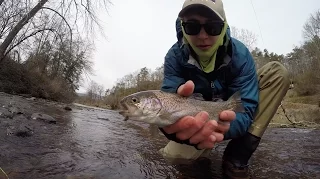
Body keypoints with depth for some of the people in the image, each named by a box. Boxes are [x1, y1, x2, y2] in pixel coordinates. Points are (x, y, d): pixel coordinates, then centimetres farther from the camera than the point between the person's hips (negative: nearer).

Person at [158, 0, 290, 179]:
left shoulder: (240, 54, -23)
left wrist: (223, 125, -54)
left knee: (277, 72, -20)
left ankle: (237, 156, -22)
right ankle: (203, 144, 8)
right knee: (173, 155, -30)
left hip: (231, 114, 2)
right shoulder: (175, 56, -21)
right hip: (199, 118, -1)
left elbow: (245, 108, -29)